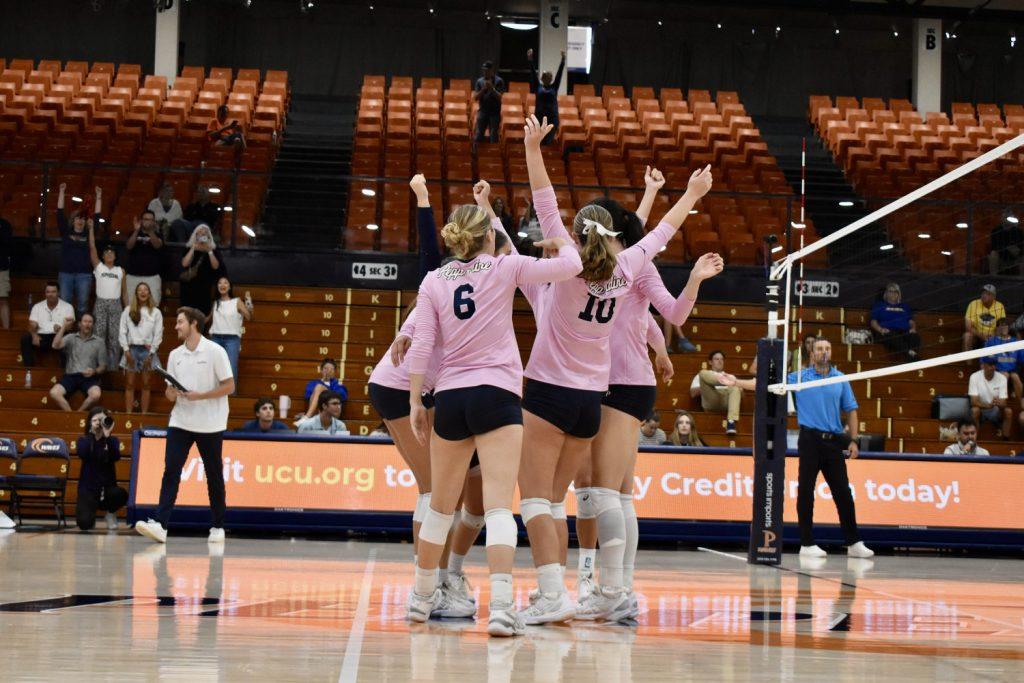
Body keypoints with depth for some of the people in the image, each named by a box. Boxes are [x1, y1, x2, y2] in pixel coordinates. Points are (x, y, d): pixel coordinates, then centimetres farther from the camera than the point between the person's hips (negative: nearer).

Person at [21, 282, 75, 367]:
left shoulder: (67, 307, 7)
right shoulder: (37, 307, 14)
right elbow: (32, 325, 5)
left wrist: (61, 329, -30)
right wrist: (34, 335, -20)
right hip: (41, 337, 2)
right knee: (25, 338, -28)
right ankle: (29, 368, -27)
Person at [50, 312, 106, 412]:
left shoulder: (99, 342, 10)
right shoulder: (71, 338, 11)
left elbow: (103, 366, 10)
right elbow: (56, 345, -8)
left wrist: (94, 371, -12)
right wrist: (64, 327, -10)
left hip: (89, 377, 0)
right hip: (71, 375, 1)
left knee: (96, 394, -34)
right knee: (54, 393, -28)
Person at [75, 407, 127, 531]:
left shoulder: (112, 440, 4)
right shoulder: (84, 440, 3)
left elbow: (116, 457, -16)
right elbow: (82, 453, -20)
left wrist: (107, 436, -23)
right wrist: (92, 434, -17)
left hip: (107, 487, 1)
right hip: (87, 488, -1)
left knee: (121, 494, -36)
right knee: (85, 524, -26)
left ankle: (110, 513, 2)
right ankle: (90, 512, 16)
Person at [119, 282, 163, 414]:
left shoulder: (155, 312, 5)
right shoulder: (128, 311, 7)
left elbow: (158, 334, 1)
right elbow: (122, 331, 4)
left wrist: (151, 353, -6)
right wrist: (126, 350, -6)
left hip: (147, 350, 0)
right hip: (131, 349, 0)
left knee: (145, 384, 2)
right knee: (129, 384, 0)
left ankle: (144, 414, 3)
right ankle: (128, 413, 0)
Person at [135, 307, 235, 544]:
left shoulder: (215, 352, -6)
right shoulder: (175, 355, 9)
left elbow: (229, 386, -8)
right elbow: (170, 393, 13)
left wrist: (200, 396, -17)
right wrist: (172, 393, -11)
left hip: (210, 425, -4)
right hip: (180, 422, 4)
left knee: (214, 475, 5)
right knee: (171, 471, -10)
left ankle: (218, 527, 17)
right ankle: (160, 524, -18)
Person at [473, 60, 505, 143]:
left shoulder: (498, 81, -3)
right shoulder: (480, 81, 5)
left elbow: (499, 97, -10)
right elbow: (475, 97, 1)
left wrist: (491, 88, -21)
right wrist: (483, 89, -14)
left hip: (495, 113, -3)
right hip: (483, 111, 3)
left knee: (493, 137, -1)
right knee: (478, 136, 1)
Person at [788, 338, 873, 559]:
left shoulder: (840, 379, 10)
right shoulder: (799, 377, 4)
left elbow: (851, 411, 11)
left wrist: (853, 440, 2)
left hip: (834, 441, 2)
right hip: (810, 439, -2)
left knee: (843, 492, 3)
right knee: (806, 491, -1)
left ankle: (854, 543, 9)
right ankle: (807, 544, 5)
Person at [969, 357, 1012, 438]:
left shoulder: (1002, 378, -11)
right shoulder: (975, 377, -15)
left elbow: (1003, 403, -16)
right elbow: (974, 402, -21)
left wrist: (999, 403, -42)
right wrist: (988, 405, -40)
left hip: (996, 411, 2)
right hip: (981, 408, -2)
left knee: (1008, 411, -27)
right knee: (975, 410, -34)